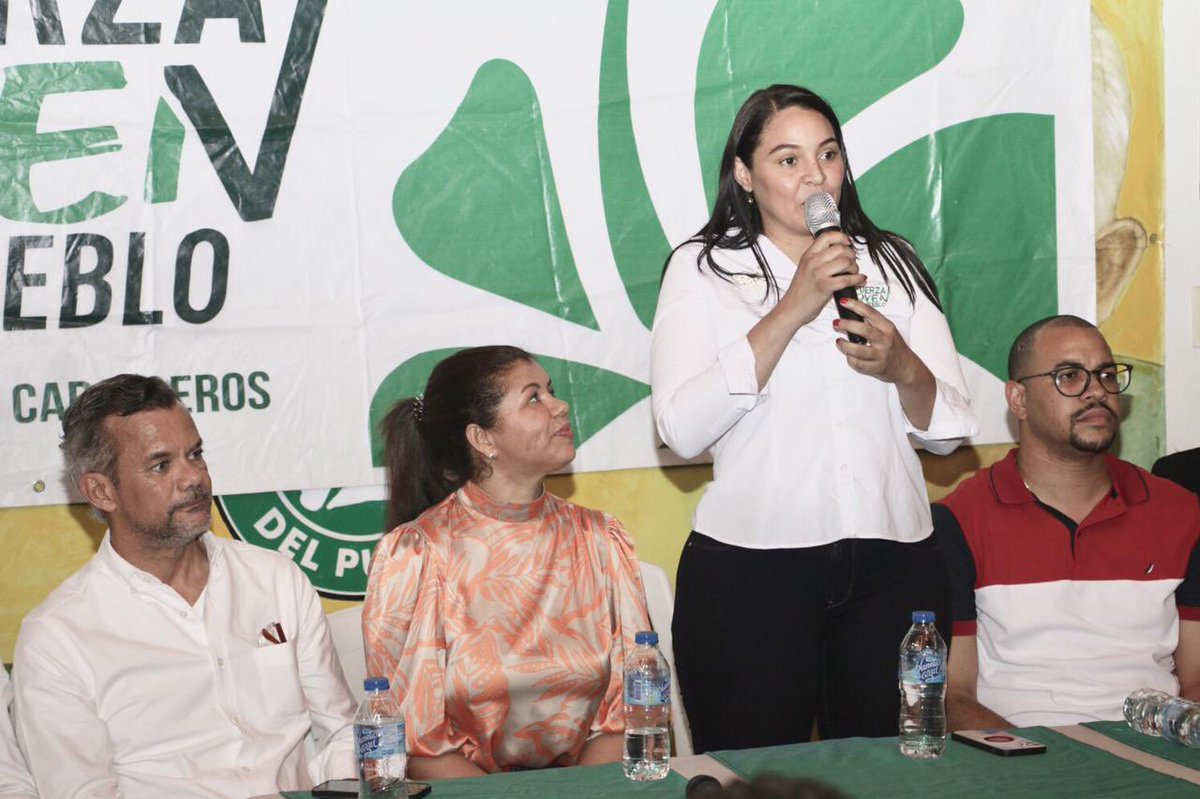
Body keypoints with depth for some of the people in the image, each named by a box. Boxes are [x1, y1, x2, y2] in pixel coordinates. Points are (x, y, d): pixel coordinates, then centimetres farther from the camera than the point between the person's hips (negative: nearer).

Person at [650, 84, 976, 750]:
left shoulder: (892, 262, 12)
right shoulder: (701, 268, 3)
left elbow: (948, 431, 9)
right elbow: (681, 431, -12)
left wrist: (902, 367, -13)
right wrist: (790, 310, -16)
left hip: (893, 566, 3)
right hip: (748, 570, -3)